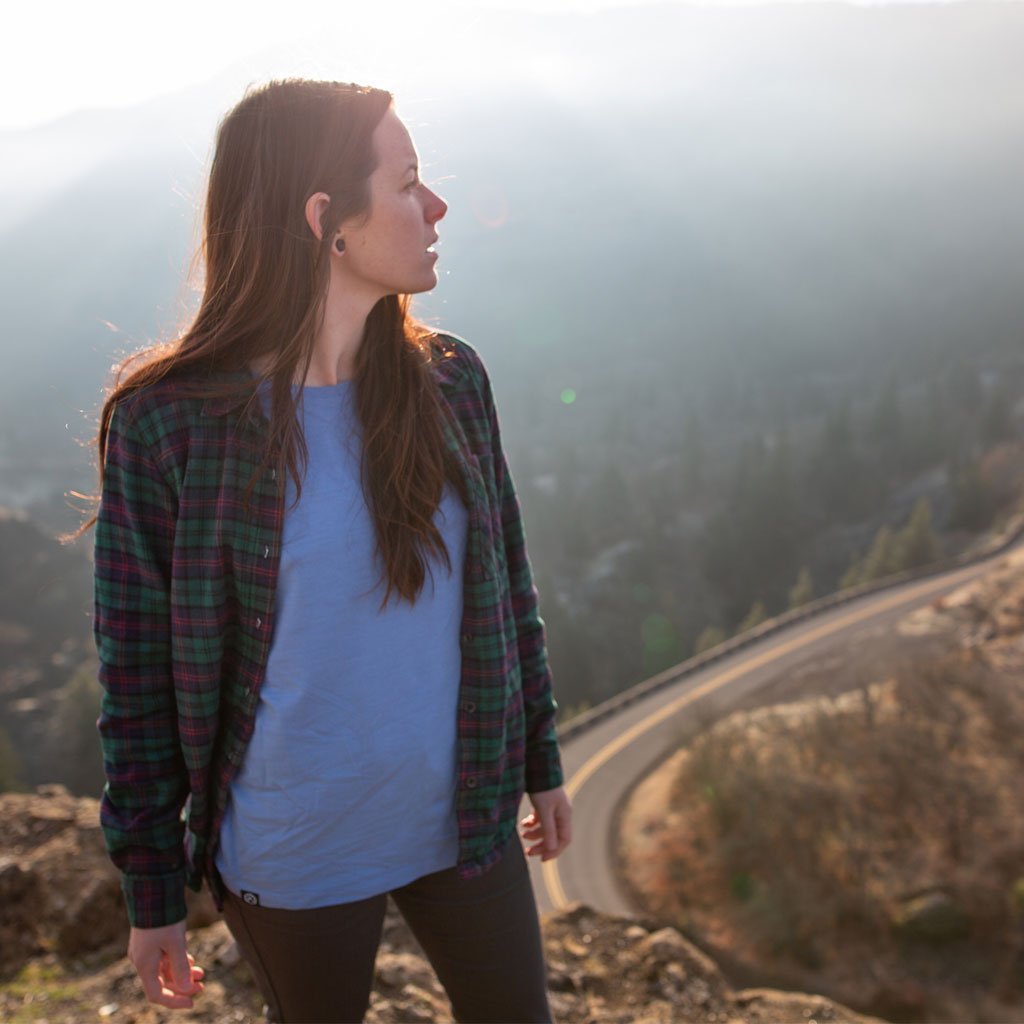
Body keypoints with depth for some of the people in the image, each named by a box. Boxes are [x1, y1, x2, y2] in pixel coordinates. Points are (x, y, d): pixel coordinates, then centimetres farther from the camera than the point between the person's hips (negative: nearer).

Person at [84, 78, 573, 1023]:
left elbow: (508, 587, 5)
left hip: (465, 820, 4)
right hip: (293, 856, -3)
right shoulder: (165, 420, -17)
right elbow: (138, 676, -11)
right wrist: (152, 893, -5)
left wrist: (541, 760, 11)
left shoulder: (449, 379, -6)